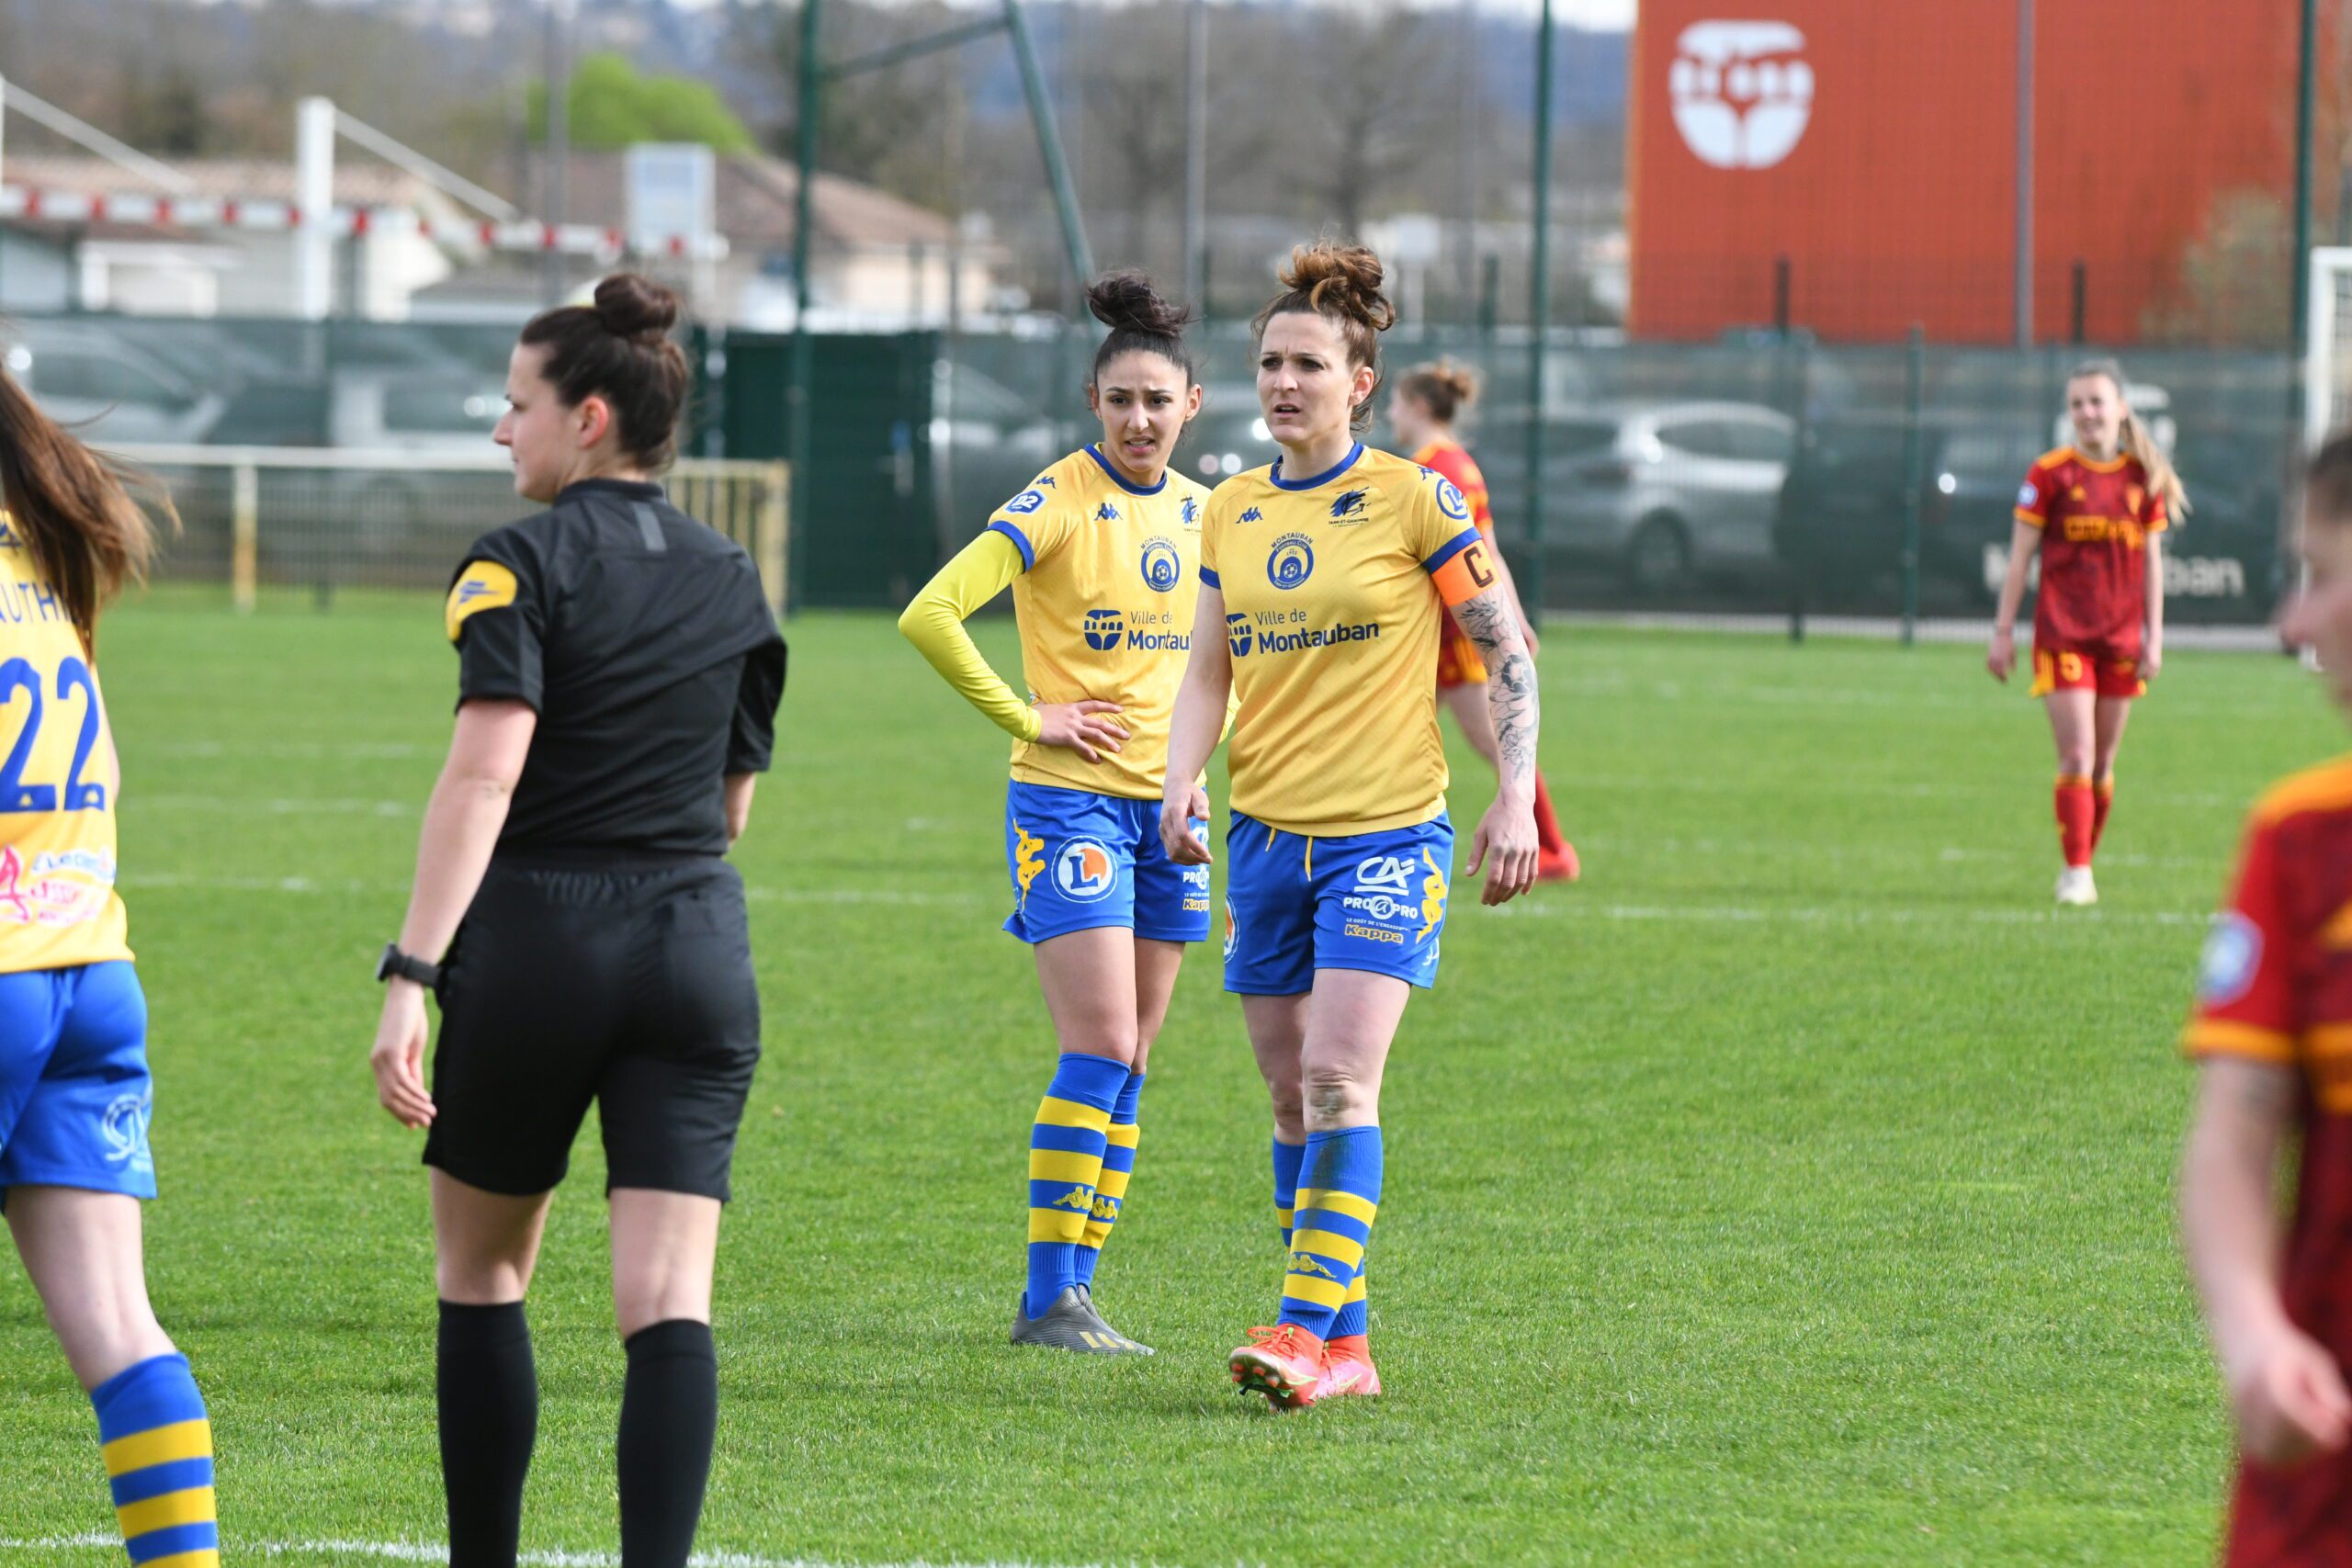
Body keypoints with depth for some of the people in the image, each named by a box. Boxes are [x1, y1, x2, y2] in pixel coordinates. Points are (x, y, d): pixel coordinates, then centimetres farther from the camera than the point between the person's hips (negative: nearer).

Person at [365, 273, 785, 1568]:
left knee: (480, 1276, 15)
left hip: (535, 941, -4)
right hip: (700, 947, 4)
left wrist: (411, 974, -22)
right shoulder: (730, 581, 12)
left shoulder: (522, 566, -5)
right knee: (667, 1303, -5)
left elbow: (483, 776, -18)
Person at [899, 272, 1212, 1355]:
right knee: (1103, 1049, -14)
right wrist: (1027, 716, -15)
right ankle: (1051, 1296, -10)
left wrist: (1194, 765, 14)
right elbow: (928, 617, -19)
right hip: (1070, 805, -6)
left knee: (1125, 1066, 6)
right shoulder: (1058, 504, -11)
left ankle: (1071, 1285, 12)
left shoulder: (1199, 513, 10)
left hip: (1164, 814, 7)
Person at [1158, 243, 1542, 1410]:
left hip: (1387, 831, -6)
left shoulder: (1412, 500, -6)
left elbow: (1505, 652, -2)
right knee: (1291, 1095, 6)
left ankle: (1309, 1329, -19)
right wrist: (1179, 783, -2)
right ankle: (1343, 1346, 13)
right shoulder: (1232, 512, 9)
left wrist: (1516, 798, -8)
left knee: (1337, 1079, -17)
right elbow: (1210, 668, 15)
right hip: (1266, 833, 6)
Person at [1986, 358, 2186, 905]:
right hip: (2062, 631, -3)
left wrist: (2154, 636, 5)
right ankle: (2076, 873, -6)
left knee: (2103, 764, 7)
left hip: (2121, 635, 3)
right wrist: (2003, 631, -2)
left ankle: (2083, 862, 19)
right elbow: (2020, 555, 0)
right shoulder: (2050, 474, -3)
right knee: (2077, 757, -10)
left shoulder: (2144, 477, 5)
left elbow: (2152, 561, 10)